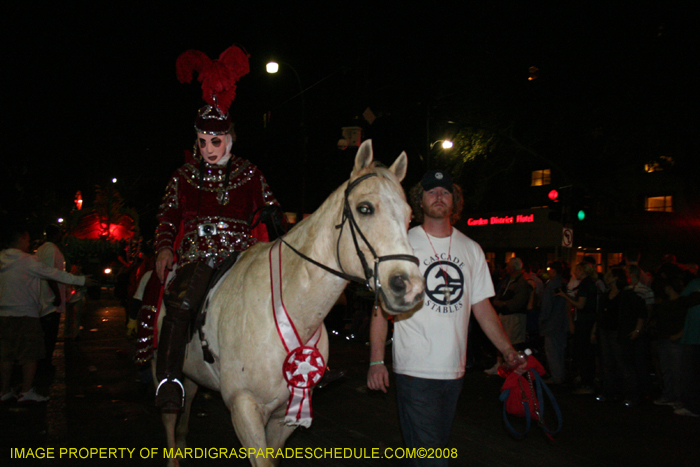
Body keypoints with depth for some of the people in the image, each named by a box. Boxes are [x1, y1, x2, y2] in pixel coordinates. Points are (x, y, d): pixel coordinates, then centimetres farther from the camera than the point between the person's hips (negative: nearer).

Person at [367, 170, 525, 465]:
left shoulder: (471, 250, 9)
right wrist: (376, 360, -13)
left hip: (454, 370, 5)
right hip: (415, 371, -5)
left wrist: (508, 351, 0)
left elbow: (482, 306, 11)